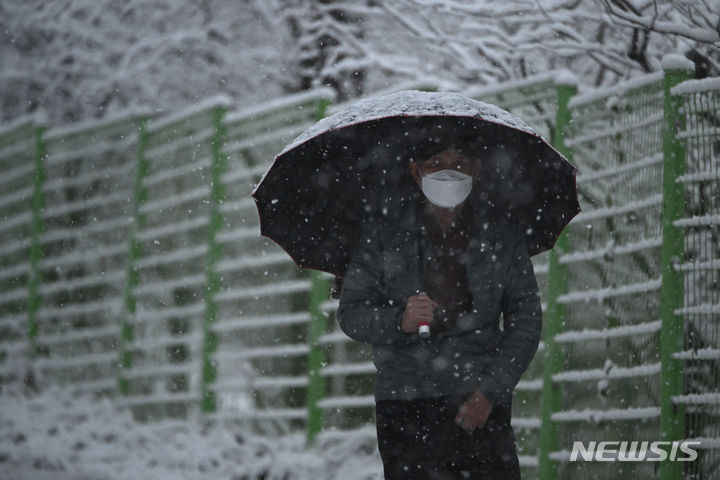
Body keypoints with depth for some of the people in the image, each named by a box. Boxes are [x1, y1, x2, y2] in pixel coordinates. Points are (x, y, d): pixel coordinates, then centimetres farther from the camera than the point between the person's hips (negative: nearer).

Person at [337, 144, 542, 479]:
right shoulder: (382, 236, 5)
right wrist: (398, 320, -17)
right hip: (404, 408, 0)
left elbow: (525, 320, 7)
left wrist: (491, 390, -5)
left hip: (482, 405, 0)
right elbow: (350, 313, 4)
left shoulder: (502, 236, 8)